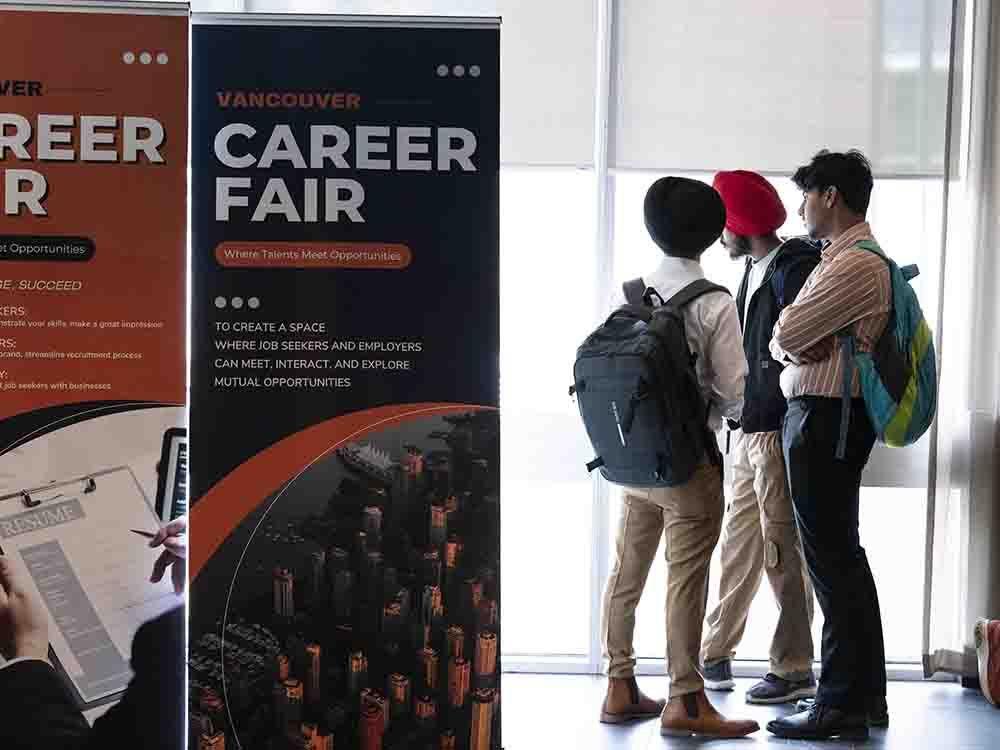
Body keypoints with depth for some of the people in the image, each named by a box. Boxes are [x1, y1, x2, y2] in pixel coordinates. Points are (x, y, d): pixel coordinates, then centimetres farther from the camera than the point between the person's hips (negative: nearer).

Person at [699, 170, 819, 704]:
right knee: (739, 545, 14)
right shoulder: (755, 270, 16)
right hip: (748, 429, 9)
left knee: (781, 551, -2)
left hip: (777, 432, -9)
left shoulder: (795, 266, -12)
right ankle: (715, 655, 23)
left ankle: (794, 670, 6)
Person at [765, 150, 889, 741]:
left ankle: (842, 707, -1)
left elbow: (784, 335, -18)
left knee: (833, 560, -7)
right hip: (827, 415, 11)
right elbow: (781, 343, 13)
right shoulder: (844, 258, 18)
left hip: (825, 419, -11)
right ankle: (866, 694, 23)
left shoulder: (856, 263, -15)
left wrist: (791, 337, 3)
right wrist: (801, 346, -7)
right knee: (843, 557, 14)